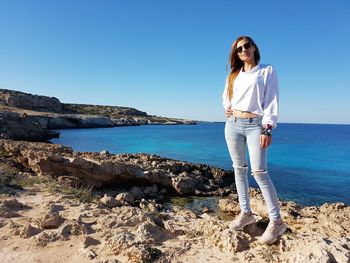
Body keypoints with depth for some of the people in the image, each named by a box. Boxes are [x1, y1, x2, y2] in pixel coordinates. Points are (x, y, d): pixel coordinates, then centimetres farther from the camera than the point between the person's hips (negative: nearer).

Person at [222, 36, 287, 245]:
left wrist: (267, 129, -14)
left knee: (259, 171, -12)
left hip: (255, 125, -5)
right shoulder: (234, 75, 16)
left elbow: (272, 101, -5)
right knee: (239, 169, 7)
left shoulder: (267, 71, 3)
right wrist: (227, 108, 5)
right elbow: (226, 96, 28)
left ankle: (276, 221, -1)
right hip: (233, 124, 5)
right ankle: (246, 213, 18)